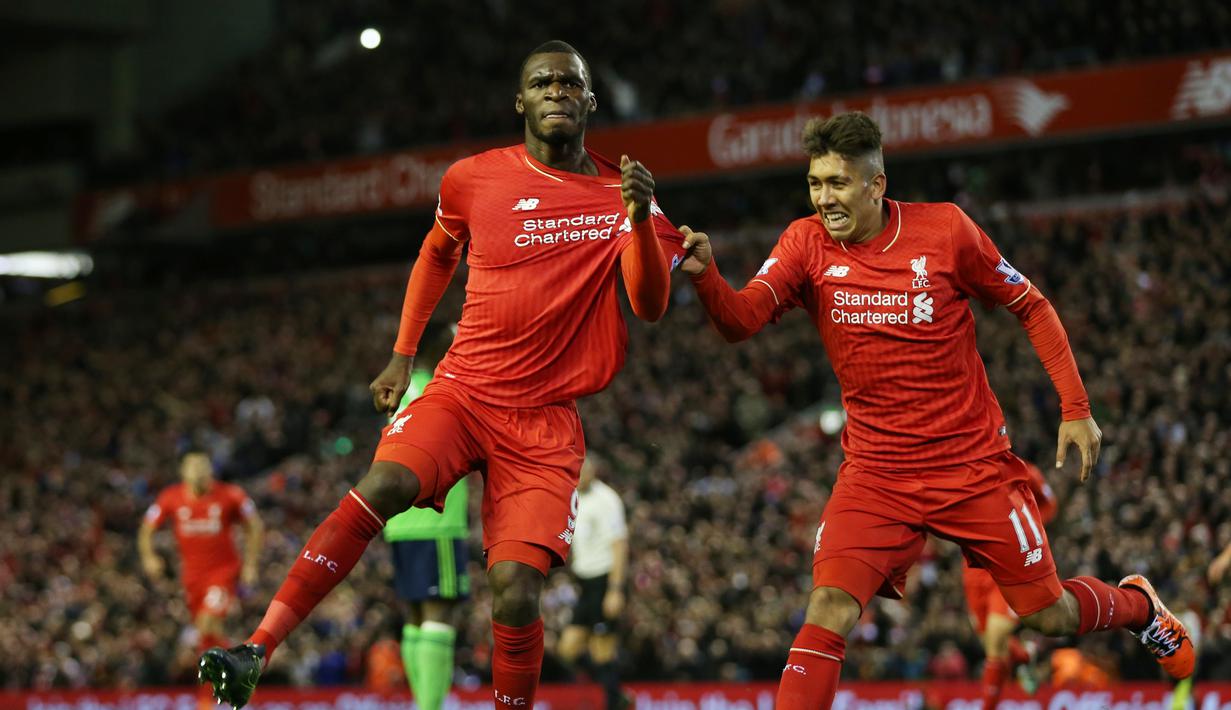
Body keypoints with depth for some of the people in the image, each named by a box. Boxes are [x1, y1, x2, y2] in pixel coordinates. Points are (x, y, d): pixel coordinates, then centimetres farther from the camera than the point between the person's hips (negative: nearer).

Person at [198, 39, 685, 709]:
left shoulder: (620, 195, 3)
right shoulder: (474, 178, 6)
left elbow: (650, 307, -9)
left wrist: (641, 219, -25)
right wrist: (402, 357, 20)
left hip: (545, 420, 0)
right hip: (462, 390, 0)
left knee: (516, 591, -16)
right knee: (384, 485, -29)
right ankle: (255, 653, -33)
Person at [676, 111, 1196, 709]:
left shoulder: (945, 229, -9)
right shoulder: (806, 244, -6)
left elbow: (1031, 307, 2)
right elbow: (741, 320, -20)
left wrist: (1075, 408, -2)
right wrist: (704, 276, -41)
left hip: (974, 464, -1)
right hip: (875, 473, 1)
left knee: (1051, 616, 8)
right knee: (828, 609, -21)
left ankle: (1136, 604, 41)